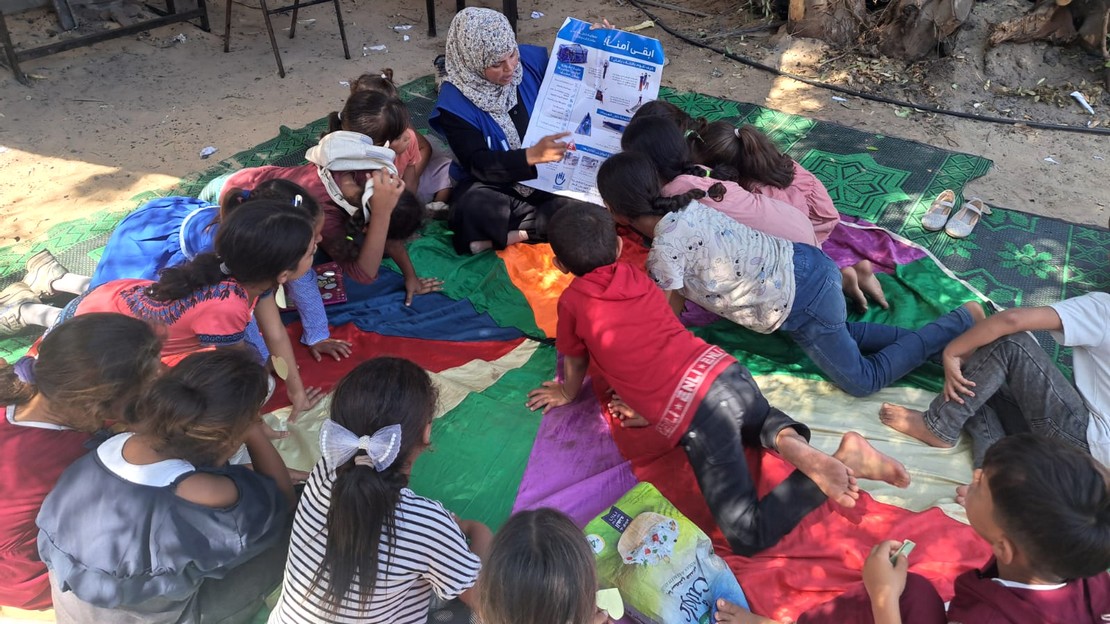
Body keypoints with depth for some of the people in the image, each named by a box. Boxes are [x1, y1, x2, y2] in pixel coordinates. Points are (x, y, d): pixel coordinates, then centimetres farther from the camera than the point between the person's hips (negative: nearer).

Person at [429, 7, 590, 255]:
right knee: (471, 209, -36)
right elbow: (479, 165, -19)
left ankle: (504, 233, -17)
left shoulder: (533, 60, -5)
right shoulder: (455, 102, -14)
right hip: (495, 185, -3)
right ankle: (549, 222, -19)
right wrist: (532, 155, -35)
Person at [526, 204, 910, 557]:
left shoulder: (573, 301, 6)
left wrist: (566, 394, 40)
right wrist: (649, 403, 32)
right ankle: (788, 441, 6)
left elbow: (575, 365, 21)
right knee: (758, 421, 40)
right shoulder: (637, 277, 21)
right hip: (725, 370, 7)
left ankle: (831, 470, -16)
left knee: (749, 536, -2)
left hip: (691, 412, -7)